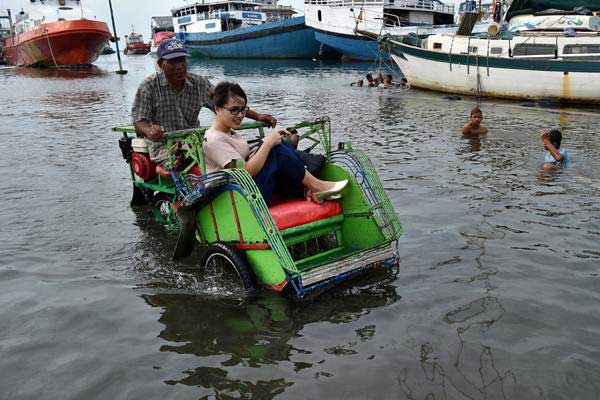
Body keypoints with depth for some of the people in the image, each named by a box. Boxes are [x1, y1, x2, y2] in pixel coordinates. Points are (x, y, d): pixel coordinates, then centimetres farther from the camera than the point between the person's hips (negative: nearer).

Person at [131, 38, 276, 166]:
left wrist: (257, 116, 1)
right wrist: (149, 131, -34)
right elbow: (139, 121, -8)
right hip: (164, 146, -4)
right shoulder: (149, 86, -3)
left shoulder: (199, 84, 7)